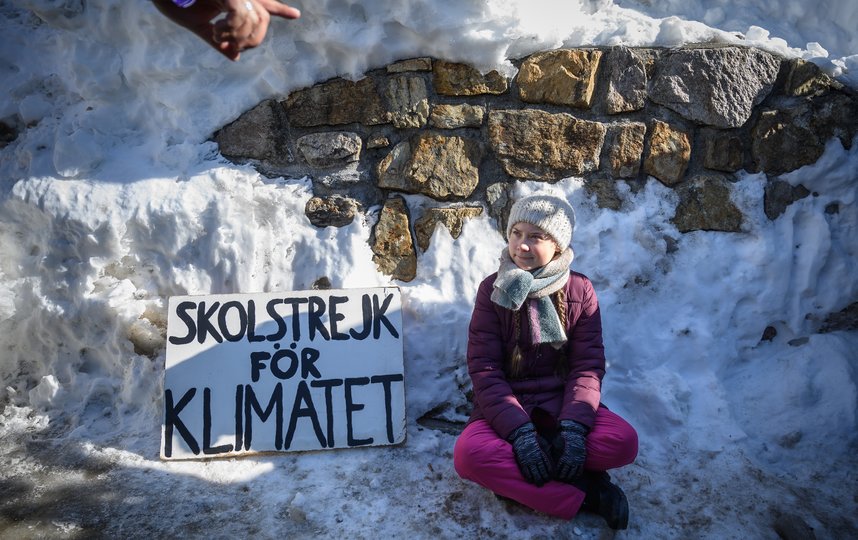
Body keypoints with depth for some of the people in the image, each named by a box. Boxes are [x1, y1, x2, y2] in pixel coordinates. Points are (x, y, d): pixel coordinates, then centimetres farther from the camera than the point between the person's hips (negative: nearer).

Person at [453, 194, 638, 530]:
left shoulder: (580, 290, -4)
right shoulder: (493, 290, -7)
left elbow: (588, 365, -7)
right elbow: (484, 369, -12)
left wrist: (574, 427, -24)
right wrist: (519, 431, -26)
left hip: (562, 401, 1)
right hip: (507, 405, -1)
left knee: (624, 442, -26)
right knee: (469, 454, -32)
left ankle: (515, 478, -18)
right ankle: (584, 496, -22)